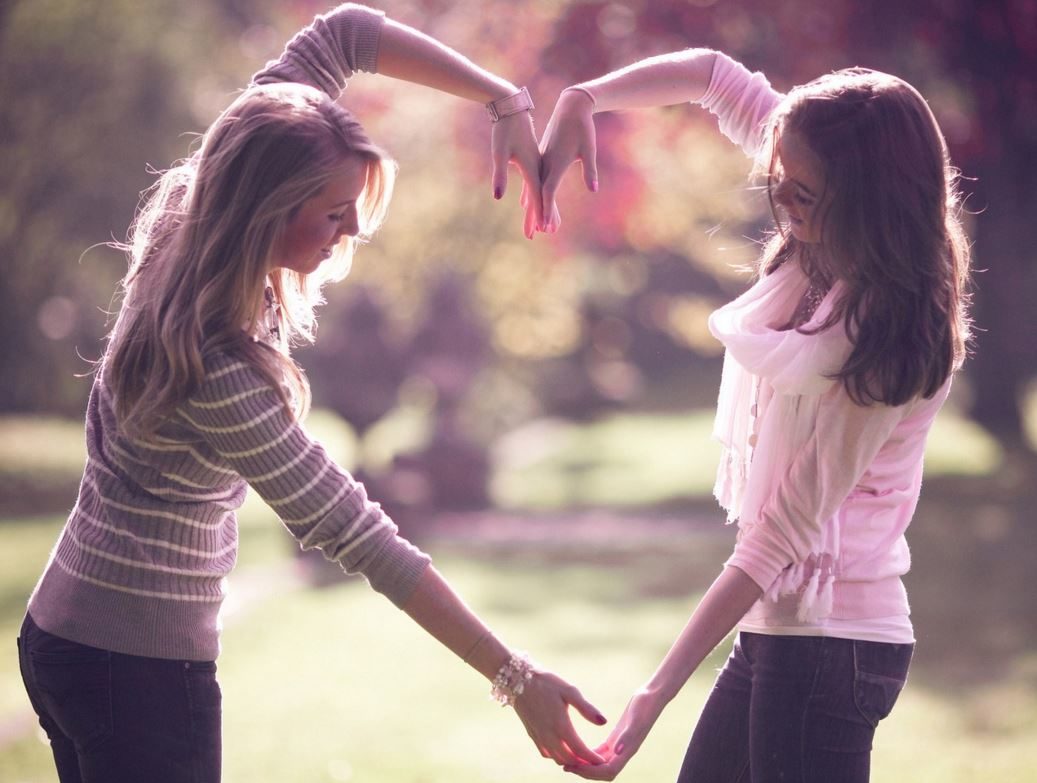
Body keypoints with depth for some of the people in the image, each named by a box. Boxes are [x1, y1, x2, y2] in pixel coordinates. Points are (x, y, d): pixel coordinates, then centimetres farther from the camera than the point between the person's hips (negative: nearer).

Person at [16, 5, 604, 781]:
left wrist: (507, 101, -6)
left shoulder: (191, 229, -6)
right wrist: (516, 680, -22)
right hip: (139, 671, -9)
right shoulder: (218, 373, -28)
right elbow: (361, 538, -25)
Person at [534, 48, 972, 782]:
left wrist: (657, 693, -20)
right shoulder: (820, 238, -3)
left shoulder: (886, 341, -22)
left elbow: (780, 540, -21)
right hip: (778, 631, 9)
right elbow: (710, 72, 9)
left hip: (827, 645, -9)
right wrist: (580, 102, -6)